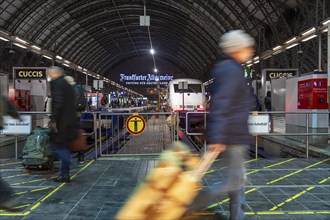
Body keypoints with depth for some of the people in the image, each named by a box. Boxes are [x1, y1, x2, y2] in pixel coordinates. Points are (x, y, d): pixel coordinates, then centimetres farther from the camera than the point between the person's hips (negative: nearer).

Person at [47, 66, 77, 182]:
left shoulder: (56, 83, -9)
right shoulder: (67, 85, 18)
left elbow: (57, 103, -21)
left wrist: (53, 120, -19)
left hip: (61, 122, -9)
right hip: (69, 121, 9)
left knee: (58, 147, -3)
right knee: (64, 147, 14)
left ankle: (65, 174, -1)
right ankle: (65, 173, 19)